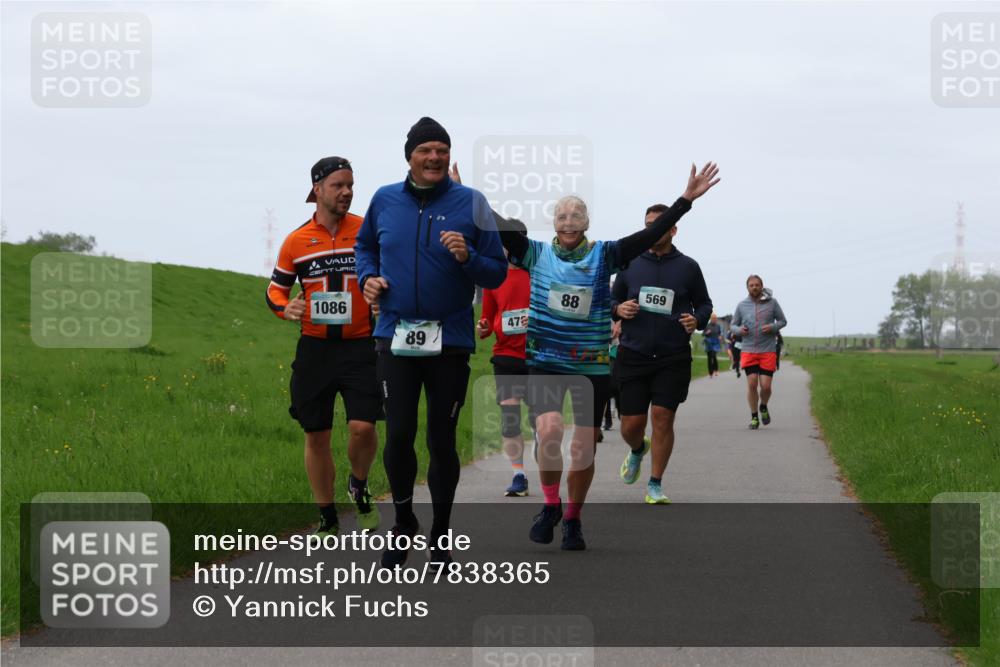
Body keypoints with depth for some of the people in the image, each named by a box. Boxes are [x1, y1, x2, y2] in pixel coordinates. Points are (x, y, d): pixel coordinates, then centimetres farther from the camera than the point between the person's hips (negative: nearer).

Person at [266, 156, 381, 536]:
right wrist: (285, 308, -7)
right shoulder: (297, 241, 4)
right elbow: (276, 288, 13)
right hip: (314, 349, 2)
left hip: (359, 347, -2)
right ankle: (327, 518, 20)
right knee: (316, 436, 5)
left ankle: (359, 487, 16)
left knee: (362, 427, -16)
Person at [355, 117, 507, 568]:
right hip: (396, 338, 1)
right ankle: (403, 523, 18)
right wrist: (367, 277, 4)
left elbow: (497, 274, -1)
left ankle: (440, 538, 22)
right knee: (398, 435, -6)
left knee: (442, 440, 6)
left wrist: (467, 257, -19)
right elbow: (365, 245, 23)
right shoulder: (385, 200, 3)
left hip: (450, 340, -1)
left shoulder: (470, 203, -3)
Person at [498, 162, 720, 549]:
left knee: (584, 449, 4)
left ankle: (573, 521, 23)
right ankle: (550, 506, 1)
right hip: (545, 362, -1)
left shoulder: (605, 255, 0)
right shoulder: (536, 254, 1)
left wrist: (686, 199, -14)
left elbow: (650, 235, -6)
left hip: (592, 366, 1)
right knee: (549, 431, -21)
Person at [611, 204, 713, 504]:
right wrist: (618, 309, -5)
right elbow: (612, 300, 18)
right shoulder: (630, 264, 8)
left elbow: (704, 304, 15)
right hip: (633, 355, 1)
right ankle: (637, 450, 37)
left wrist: (697, 319, -8)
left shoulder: (688, 267, 5)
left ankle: (655, 485, 3)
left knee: (663, 418, -8)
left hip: (673, 358, -1)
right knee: (631, 424, 0)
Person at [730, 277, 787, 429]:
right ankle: (754, 417, 9)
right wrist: (739, 330, -9)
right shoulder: (742, 305, 5)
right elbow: (733, 325, 15)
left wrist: (772, 327, -11)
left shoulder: (772, 302, 1)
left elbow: (783, 321, 9)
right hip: (748, 350, 1)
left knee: (765, 385, -5)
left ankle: (763, 407, 27)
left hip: (768, 350, -1)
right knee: (752, 384, -7)